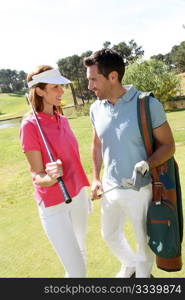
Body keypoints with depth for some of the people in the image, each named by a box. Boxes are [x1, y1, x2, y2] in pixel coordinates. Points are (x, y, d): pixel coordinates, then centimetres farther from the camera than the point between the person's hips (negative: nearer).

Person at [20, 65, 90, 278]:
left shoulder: (62, 119, 3)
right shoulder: (30, 125, -17)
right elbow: (36, 175, -16)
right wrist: (49, 177, -38)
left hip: (77, 196, 7)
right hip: (54, 206, -7)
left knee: (81, 253, 22)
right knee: (77, 270, -1)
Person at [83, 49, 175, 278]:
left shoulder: (148, 104, -18)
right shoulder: (96, 109, -2)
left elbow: (168, 145, -12)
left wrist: (147, 165, -30)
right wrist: (96, 178, 8)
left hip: (140, 189, -5)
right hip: (109, 188, 5)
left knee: (144, 242, 16)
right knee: (110, 235, 24)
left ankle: (142, 273, 48)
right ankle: (130, 264, 55)